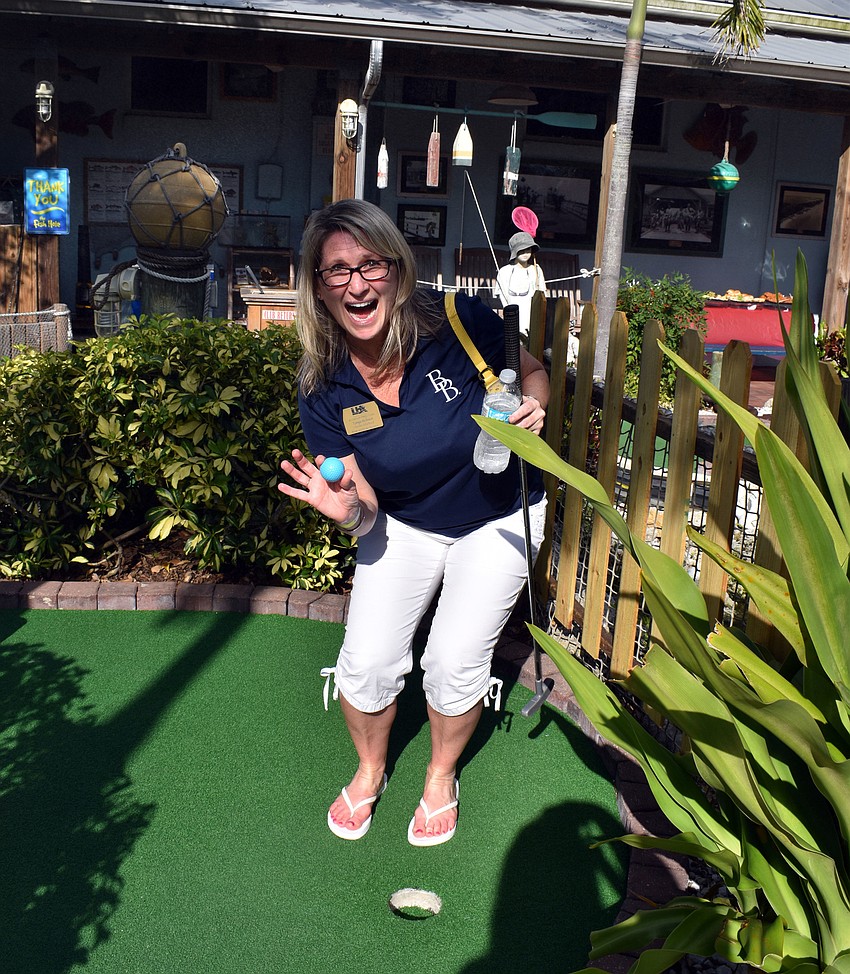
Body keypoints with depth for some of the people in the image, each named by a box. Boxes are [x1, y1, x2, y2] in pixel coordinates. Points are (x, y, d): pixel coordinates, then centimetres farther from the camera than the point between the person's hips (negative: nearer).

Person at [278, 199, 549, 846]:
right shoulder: (324, 389, -18)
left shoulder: (459, 322, -26)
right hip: (402, 526, 2)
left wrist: (532, 406, -27)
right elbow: (368, 513, -14)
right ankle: (370, 769, 30)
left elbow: (532, 371, -5)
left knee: (455, 662, -6)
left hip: (498, 519, -1)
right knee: (366, 661, -5)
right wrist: (349, 510, -38)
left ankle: (442, 776, 28)